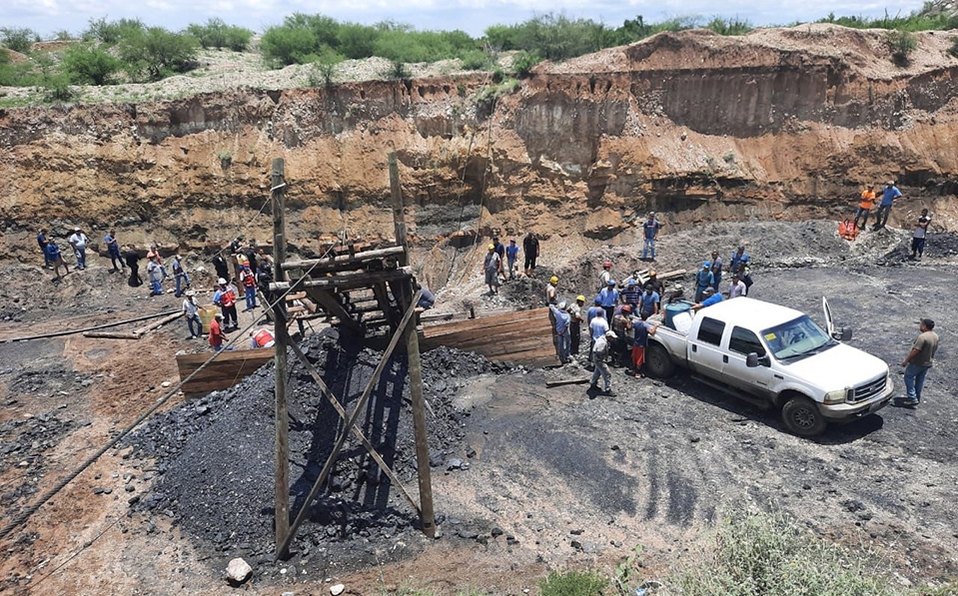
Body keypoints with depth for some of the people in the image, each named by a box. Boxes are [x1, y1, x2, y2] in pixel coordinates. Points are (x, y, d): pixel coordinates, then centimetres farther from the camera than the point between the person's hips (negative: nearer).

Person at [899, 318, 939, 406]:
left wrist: (906, 360, -18)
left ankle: (913, 398, 0)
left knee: (908, 377, 4)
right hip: (928, 363, 8)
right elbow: (935, 349, 13)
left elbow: (915, 350, -27)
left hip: (917, 363, -8)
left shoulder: (922, 337, -27)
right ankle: (918, 398, 29)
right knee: (920, 379, 19)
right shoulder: (935, 336, 2)